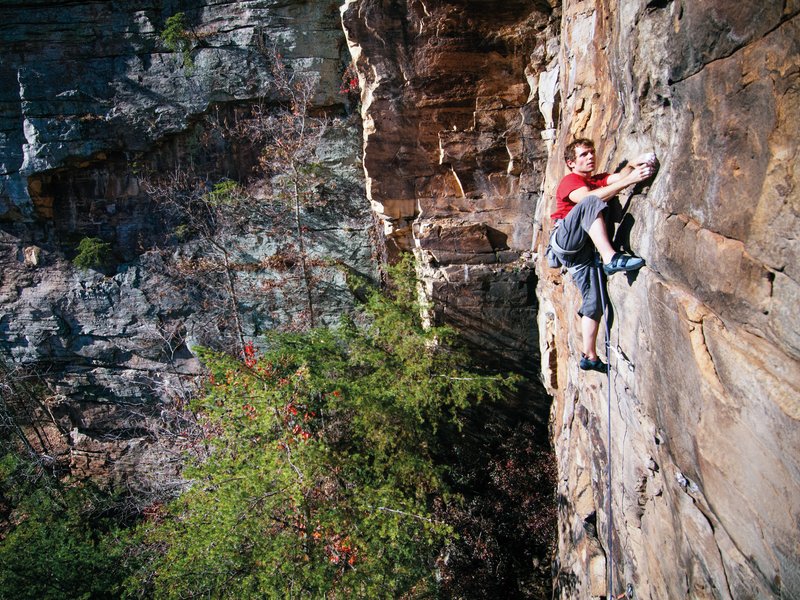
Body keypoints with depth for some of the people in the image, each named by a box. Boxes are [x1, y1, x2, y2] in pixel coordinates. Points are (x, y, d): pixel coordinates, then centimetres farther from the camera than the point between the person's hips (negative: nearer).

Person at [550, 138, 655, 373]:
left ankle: (589, 356, 3)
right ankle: (611, 258, -46)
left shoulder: (597, 179, 25)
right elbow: (588, 199, -22)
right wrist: (630, 180, -30)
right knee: (591, 203, -31)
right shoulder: (569, 180, 2)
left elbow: (618, 177, 1)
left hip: (583, 249, 7)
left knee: (594, 300, -2)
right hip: (565, 238, -7)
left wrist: (632, 166, -23)